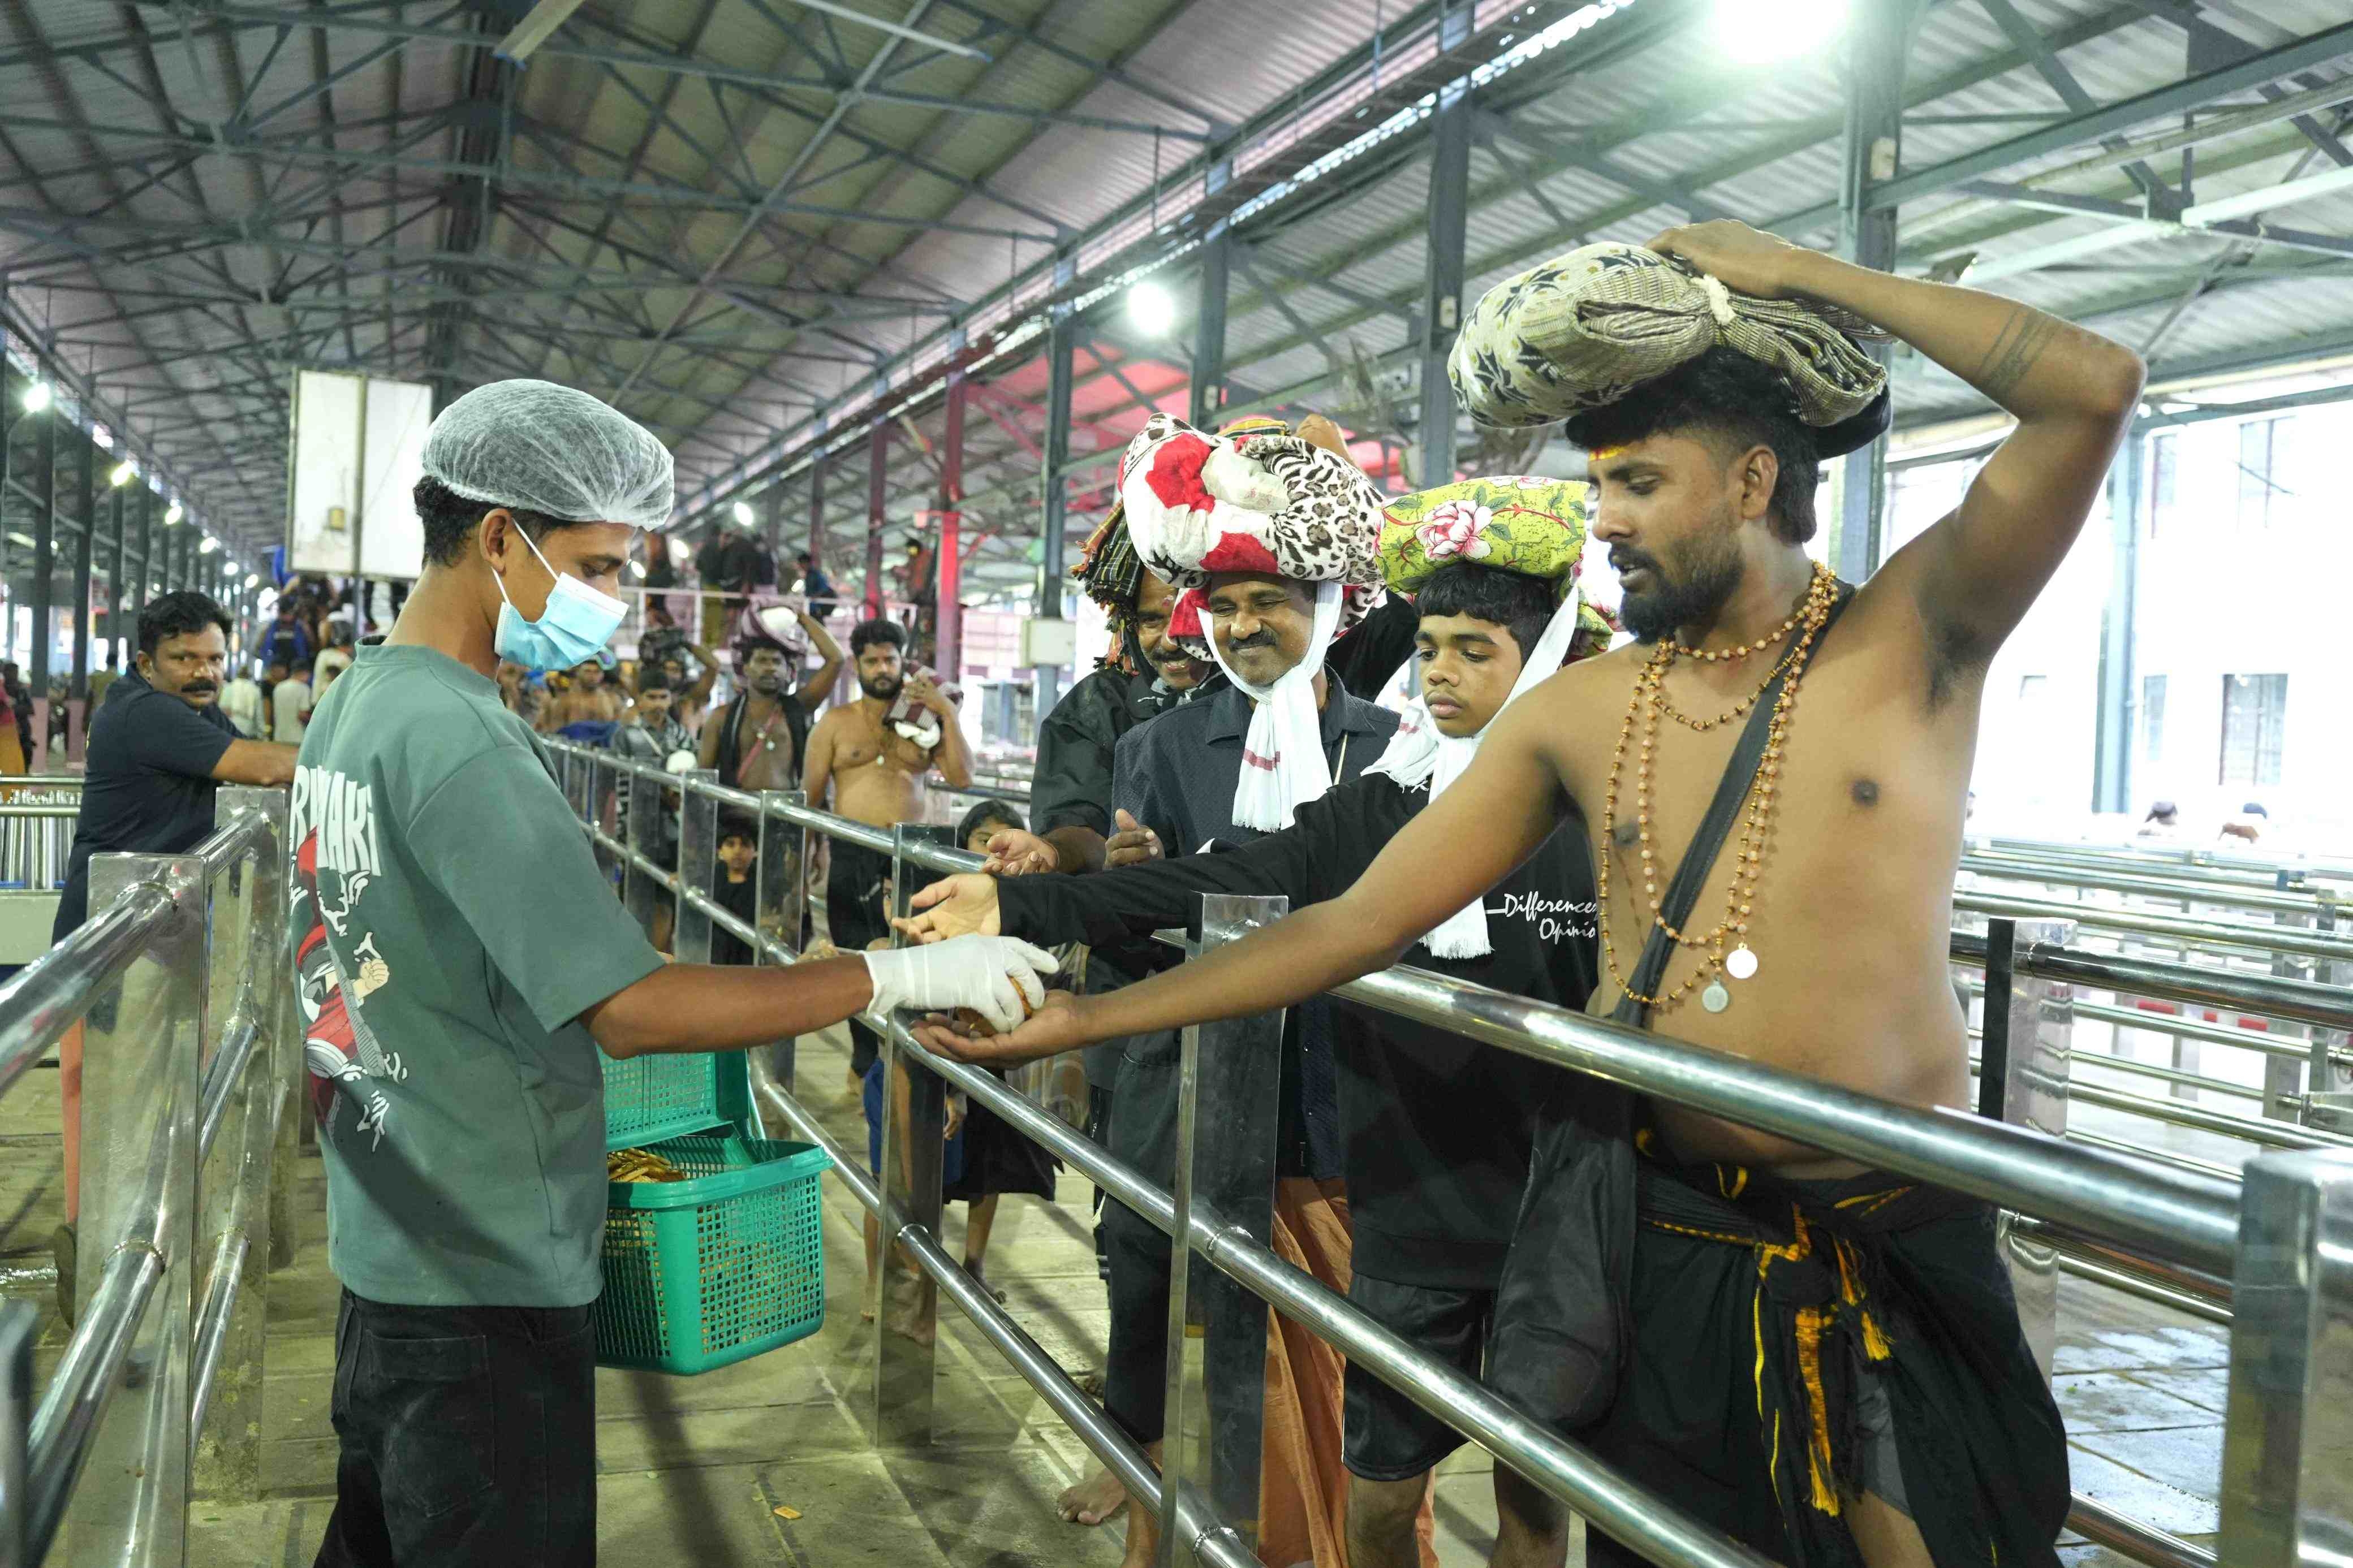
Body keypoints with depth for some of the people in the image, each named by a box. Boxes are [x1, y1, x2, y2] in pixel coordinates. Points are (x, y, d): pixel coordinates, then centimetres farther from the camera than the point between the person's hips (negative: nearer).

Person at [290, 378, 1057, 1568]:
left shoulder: (355, 699, 7)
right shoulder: (460, 741, -24)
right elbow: (634, 1011, -29)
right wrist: (910, 974, -27)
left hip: (387, 1240, 9)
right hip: (489, 1273, -9)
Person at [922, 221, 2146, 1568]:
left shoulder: (1911, 634, -6)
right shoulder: (1580, 714, 0)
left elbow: (2097, 388, -19)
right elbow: (1362, 921, -2)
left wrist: (1792, 274, -12)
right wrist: (1083, 1017, -7)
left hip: (1895, 1242, -2)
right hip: (1669, 1232, 3)